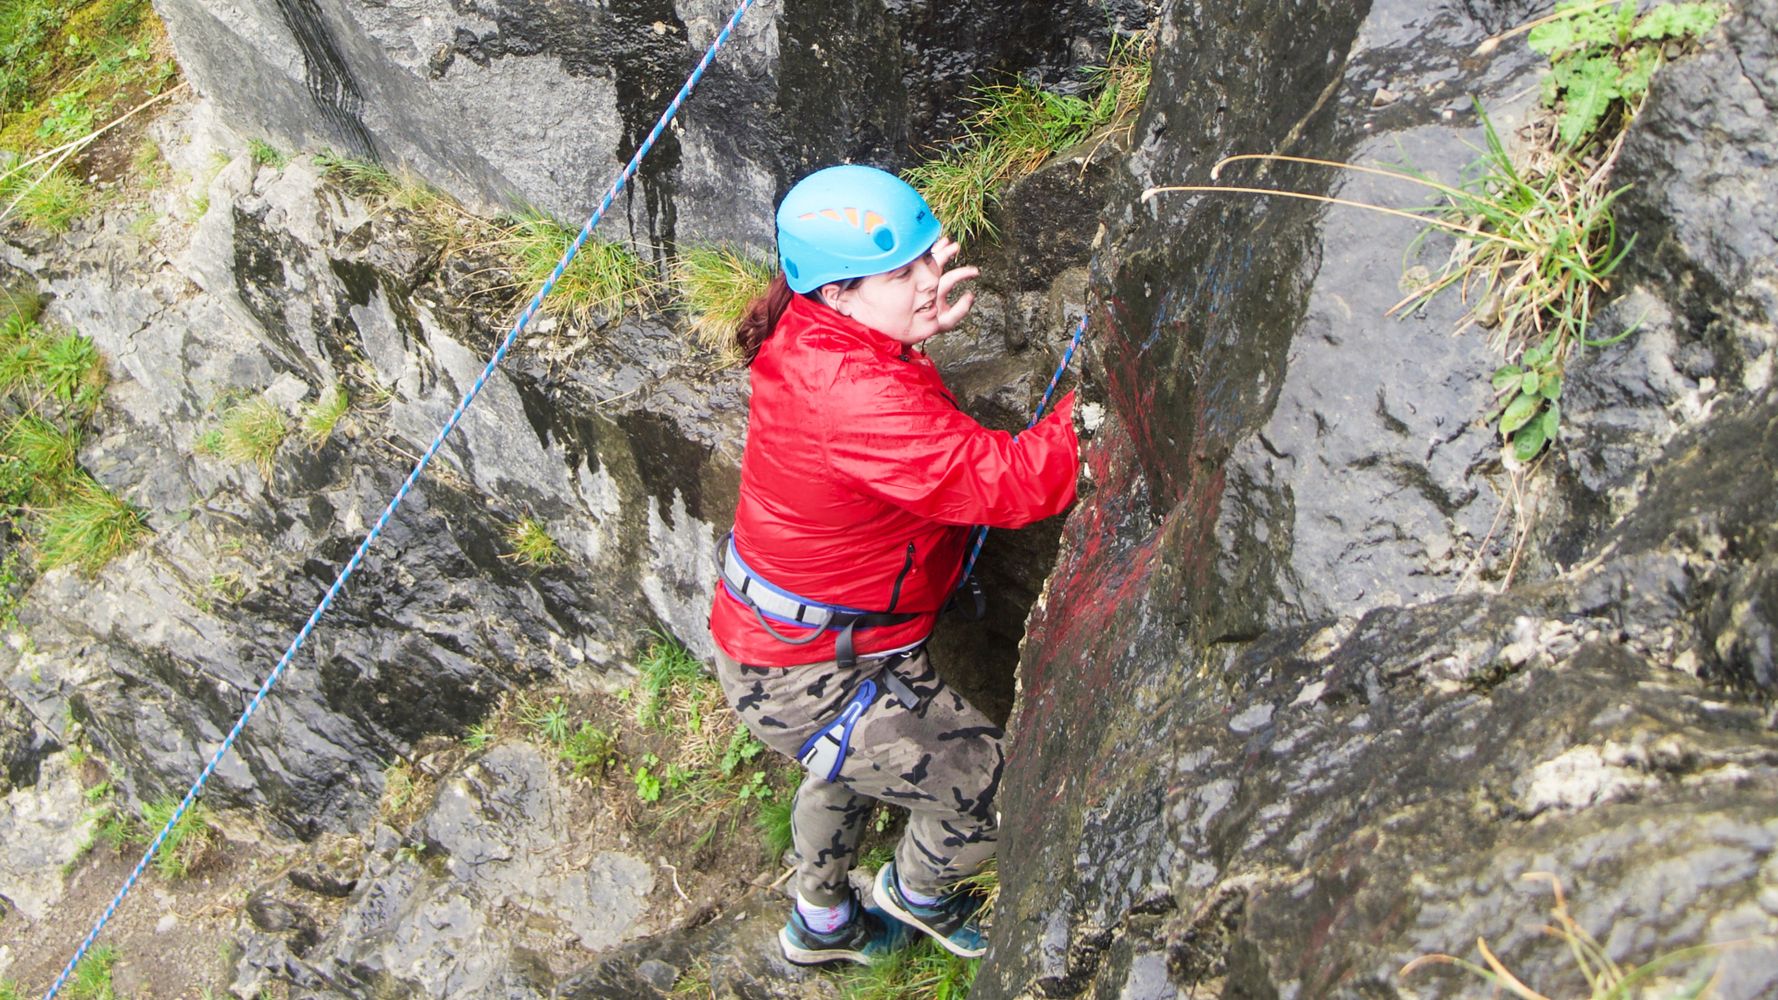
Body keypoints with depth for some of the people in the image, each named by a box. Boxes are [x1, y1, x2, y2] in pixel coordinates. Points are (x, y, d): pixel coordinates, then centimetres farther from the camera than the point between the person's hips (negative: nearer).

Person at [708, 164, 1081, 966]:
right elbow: (1007, 481, -39)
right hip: (804, 678, -10)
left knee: (850, 768, 38)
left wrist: (917, 334, -7)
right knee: (1000, 793, 0)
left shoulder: (808, 336, -6)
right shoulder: (853, 395, -36)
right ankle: (915, 890, 33)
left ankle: (821, 924, 64)